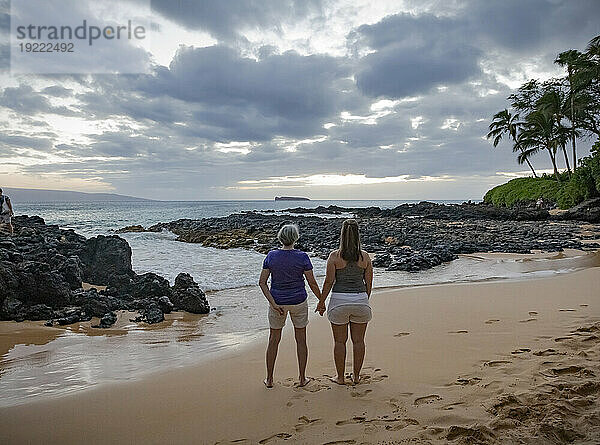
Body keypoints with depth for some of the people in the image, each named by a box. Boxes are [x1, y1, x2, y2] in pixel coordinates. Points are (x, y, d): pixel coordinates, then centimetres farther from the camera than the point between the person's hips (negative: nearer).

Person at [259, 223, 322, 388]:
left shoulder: (271, 256, -5)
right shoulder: (302, 257, -12)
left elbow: (262, 282, -8)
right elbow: (312, 283, -9)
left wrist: (273, 303, -10)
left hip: (277, 302, 2)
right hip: (299, 302, -1)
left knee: (274, 340, 14)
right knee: (301, 340, 13)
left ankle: (269, 379, 22)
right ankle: (302, 378, 21)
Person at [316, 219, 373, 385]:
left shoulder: (334, 256, -9)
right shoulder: (365, 256, -2)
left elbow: (329, 281, -9)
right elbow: (369, 282, 3)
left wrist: (321, 302, 2)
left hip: (339, 301, -2)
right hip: (360, 300, 2)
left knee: (339, 341, 11)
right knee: (358, 340, 14)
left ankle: (340, 377, 21)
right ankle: (356, 376, 25)